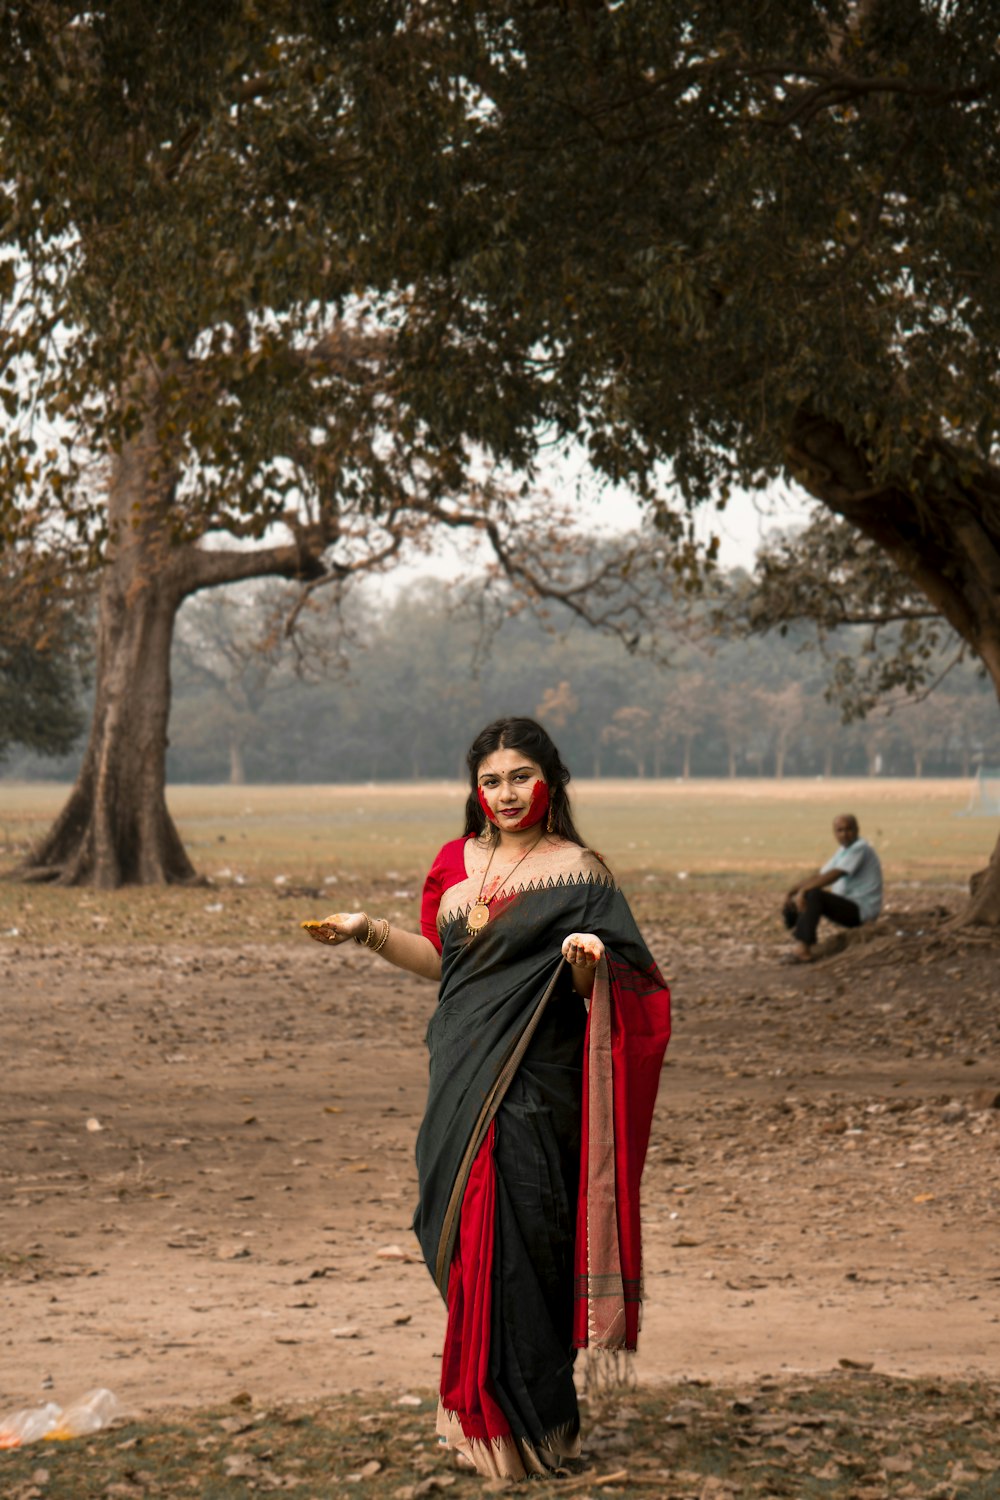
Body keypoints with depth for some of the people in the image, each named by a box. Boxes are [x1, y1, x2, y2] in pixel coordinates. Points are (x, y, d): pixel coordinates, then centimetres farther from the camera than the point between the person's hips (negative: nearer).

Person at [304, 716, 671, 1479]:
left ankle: (527, 1422, 3)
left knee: (513, 1243, -7)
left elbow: (622, 982, -7)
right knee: (459, 1238, 6)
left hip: (532, 1086, -6)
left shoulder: (576, 871, -4)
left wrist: (587, 964, -28)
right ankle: (477, 1404, 20)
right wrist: (370, 930, 11)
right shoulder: (458, 862, 13)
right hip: (461, 1075, 6)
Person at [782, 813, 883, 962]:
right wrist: (791, 892, 2)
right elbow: (818, 876, 14)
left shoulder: (860, 848, -15)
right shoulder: (843, 851, 14)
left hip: (860, 909, -10)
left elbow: (833, 875, -25)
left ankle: (803, 948, -29)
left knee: (813, 895, -29)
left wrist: (803, 890, -24)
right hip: (847, 906, 10)